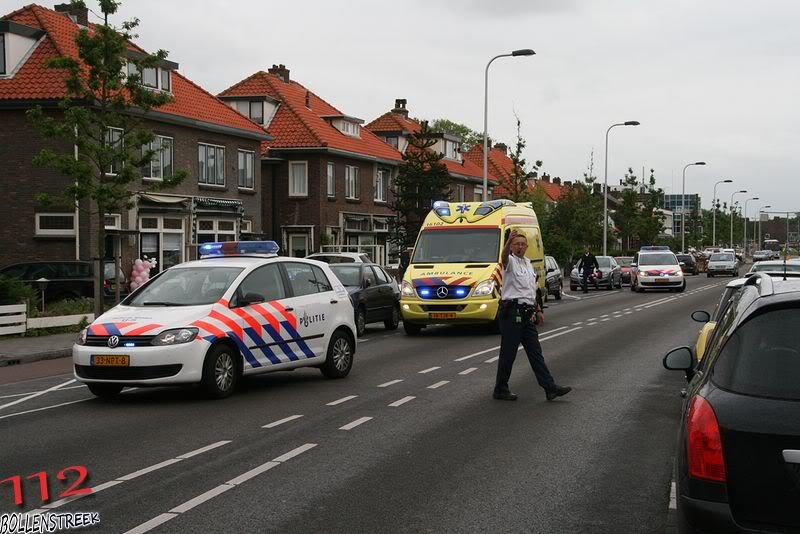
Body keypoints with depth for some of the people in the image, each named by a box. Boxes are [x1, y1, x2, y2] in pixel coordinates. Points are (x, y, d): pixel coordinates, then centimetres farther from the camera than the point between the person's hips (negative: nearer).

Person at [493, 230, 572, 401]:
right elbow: (504, 257, -33)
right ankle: (500, 389, 8)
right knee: (508, 353, -1)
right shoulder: (511, 261, -6)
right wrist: (508, 241, -52)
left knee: (535, 352, 6)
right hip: (512, 312, -8)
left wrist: (538, 310, 22)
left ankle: (550, 388, 5)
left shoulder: (528, 263, 18)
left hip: (527, 315, 8)